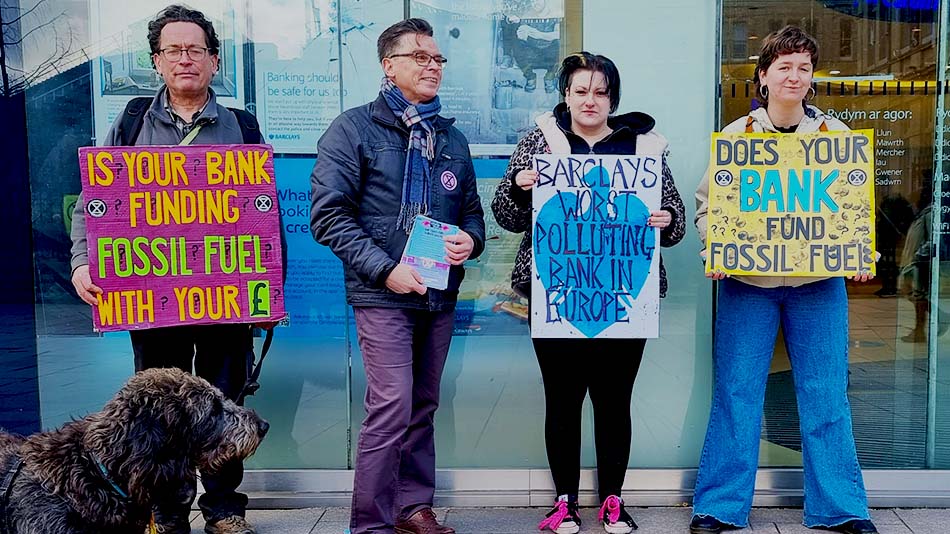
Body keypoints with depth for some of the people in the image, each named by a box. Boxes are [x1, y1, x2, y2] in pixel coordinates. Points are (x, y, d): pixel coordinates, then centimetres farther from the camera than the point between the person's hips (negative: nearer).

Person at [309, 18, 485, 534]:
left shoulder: (452, 139, 16)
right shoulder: (355, 128, -2)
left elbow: (471, 209, 23)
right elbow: (329, 214, -9)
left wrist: (470, 240, -2)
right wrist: (384, 270, -17)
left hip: (440, 295, 6)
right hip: (383, 295, -6)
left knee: (423, 407, 12)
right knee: (392, 408, -10)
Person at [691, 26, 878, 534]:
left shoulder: (834, 132, 6)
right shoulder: (736, 135, 2)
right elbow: (706, 203, 3)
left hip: (818, 282, 1)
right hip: (747, 281, -1)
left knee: (825, 393, 6)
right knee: (735, 393, 3)